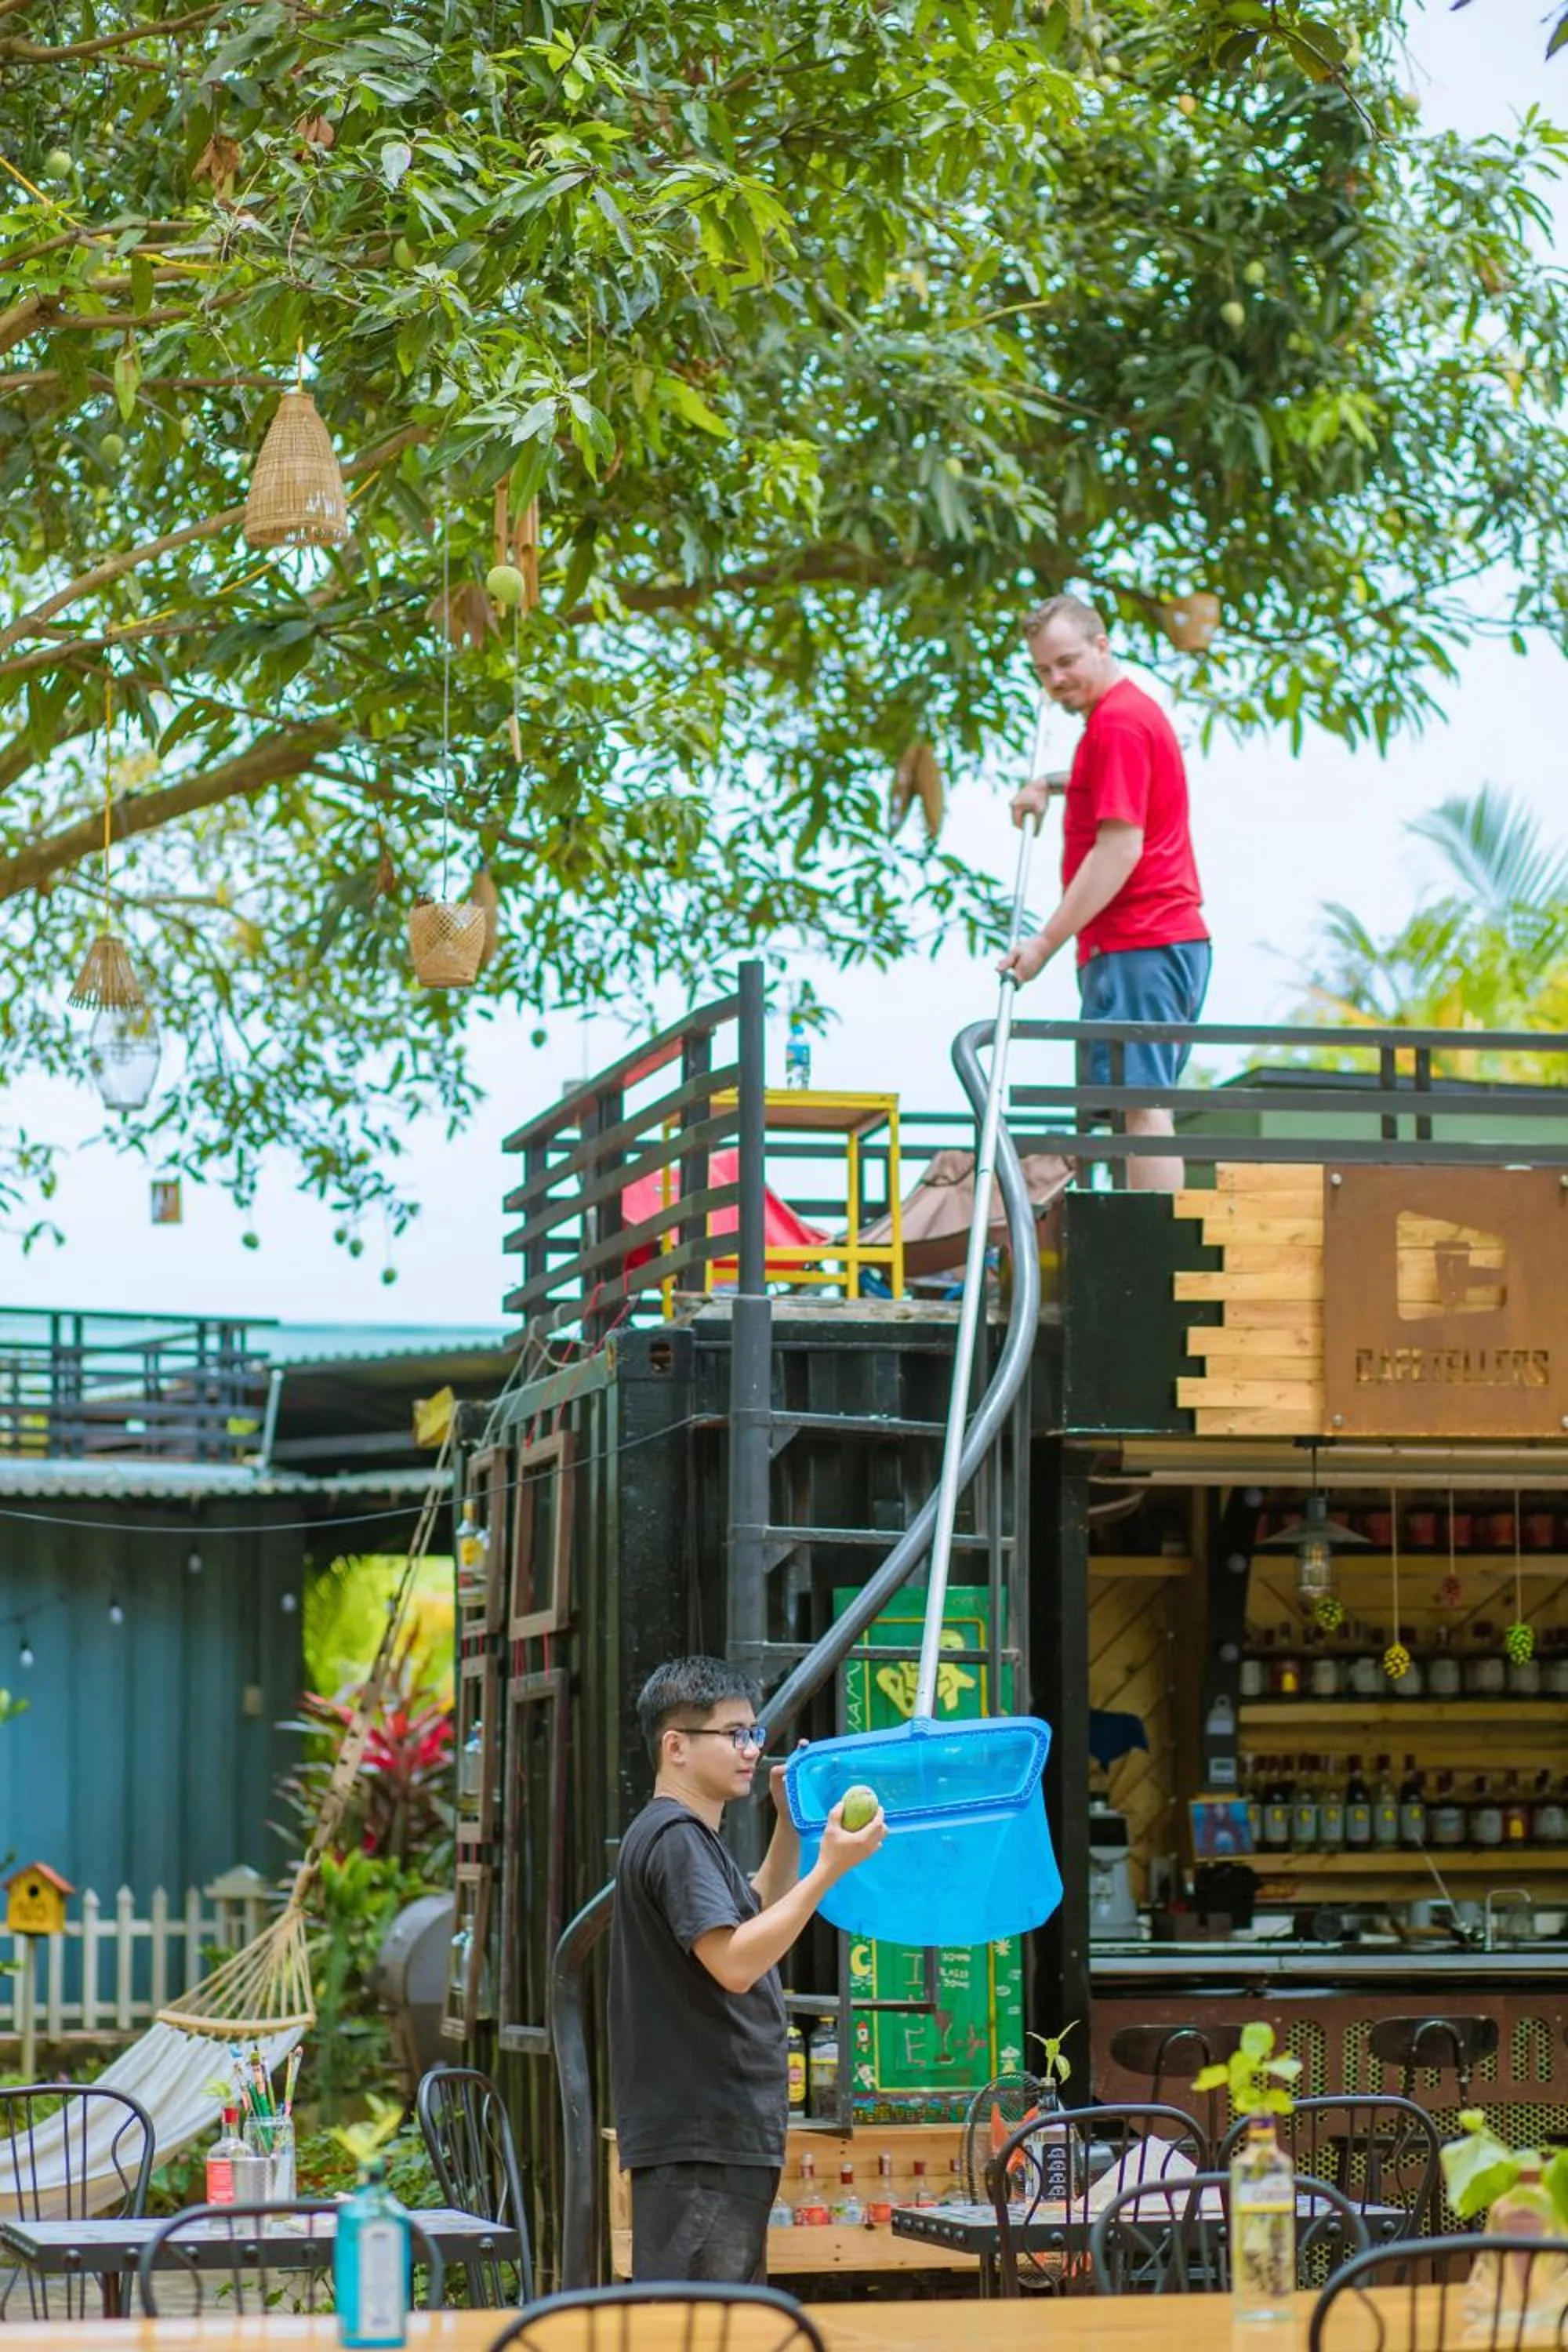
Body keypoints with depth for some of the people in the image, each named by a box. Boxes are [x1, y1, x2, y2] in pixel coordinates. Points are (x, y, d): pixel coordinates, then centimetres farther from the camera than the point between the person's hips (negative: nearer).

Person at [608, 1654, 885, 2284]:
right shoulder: (673, 1838, -13)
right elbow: (734, 1962, -23)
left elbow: (755, 1919, 36)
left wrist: (790, 1821, 24)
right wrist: (828, 1870, -23)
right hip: (698, 2139, -11)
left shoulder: (694, 1838, 21)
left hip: (725, 2134, 11)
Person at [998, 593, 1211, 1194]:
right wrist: (1052, 785, 29)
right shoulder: (1137, 711, 20)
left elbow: (1119, 849, -20)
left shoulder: (1118, 723, -13)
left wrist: (1047, 941, -19)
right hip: (1172, 941, 11)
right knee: (1144, 1104, 12)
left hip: (1136, 947, -11)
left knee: (1140, 1103, -13)